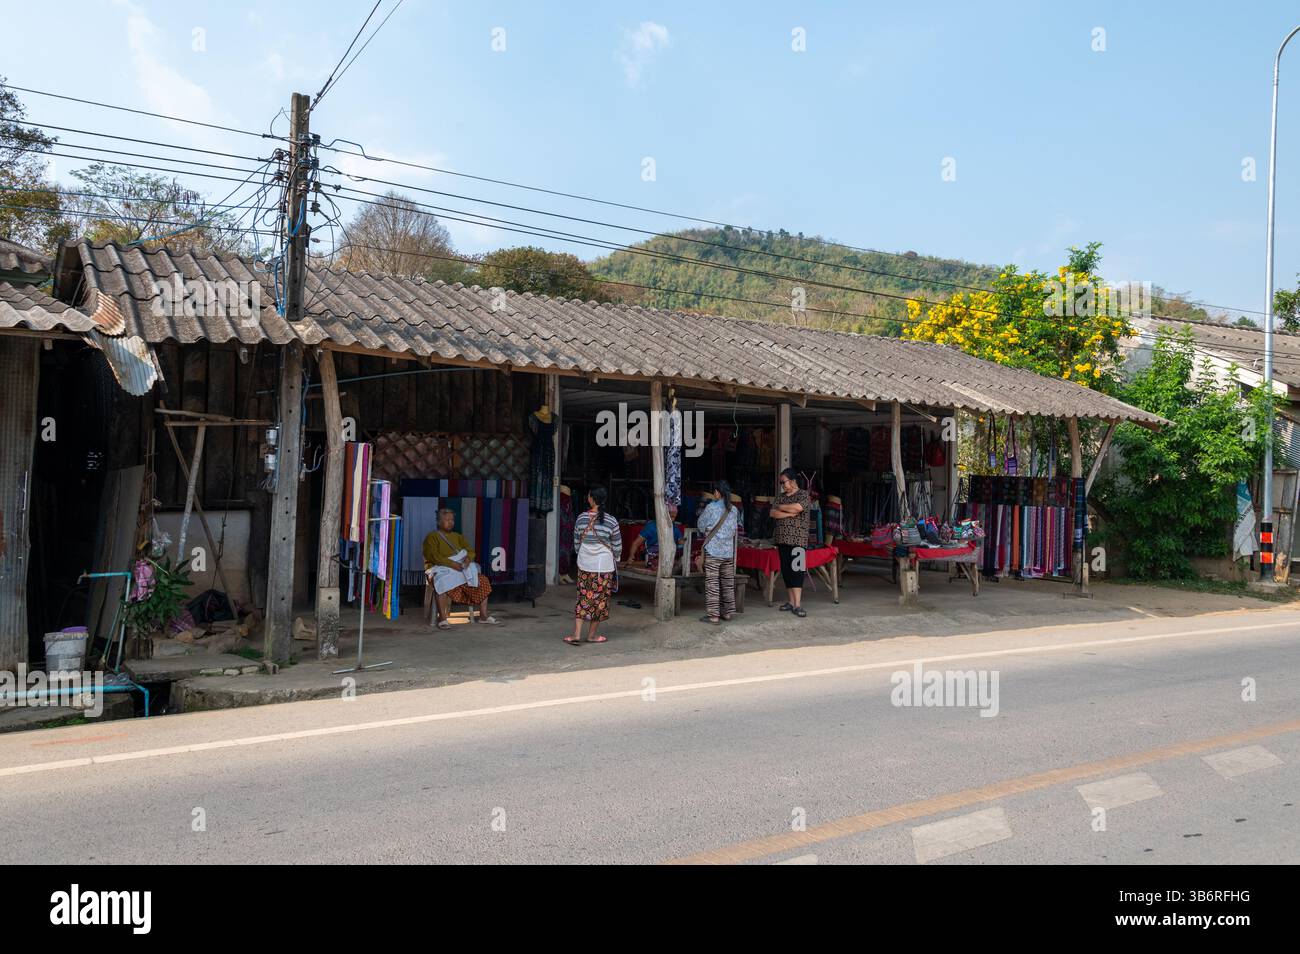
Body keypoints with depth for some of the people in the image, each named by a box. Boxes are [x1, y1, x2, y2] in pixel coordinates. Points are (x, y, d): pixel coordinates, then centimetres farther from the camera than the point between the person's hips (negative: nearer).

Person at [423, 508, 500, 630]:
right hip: (441, 568, -5)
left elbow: (470, 550, 15)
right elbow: (432, 556, -10)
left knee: (482, 581, -16)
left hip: (462, 567, 5)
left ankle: (483, 615, -12)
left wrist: (468, 557, -11)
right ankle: (442, 619, -36)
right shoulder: (432, 537, 7)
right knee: (444, 583, -39)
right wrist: (451, 563, -23)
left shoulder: (457, 536, 26)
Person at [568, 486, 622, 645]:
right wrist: (615, 560, 16)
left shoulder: (581, 518, -3)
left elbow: (576, 543, 6)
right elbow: (617, 547, -2)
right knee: (600, 599, 9)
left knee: (583, 597, 9)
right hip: (605, 566, -2)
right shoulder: (611, 522, -10)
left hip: (584, 565, 2)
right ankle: (592, 634, 18)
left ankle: (577, 633, 2)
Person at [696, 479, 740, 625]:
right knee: (728, 582, 13)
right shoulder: (734, 510, 4)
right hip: (729, 552, 5)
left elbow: (701, 526, 1)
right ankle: (727, 612, 20)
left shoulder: (711, 507, -10)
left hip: (713, 551, -5)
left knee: (712, 583, -2)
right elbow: (737, 525, 13)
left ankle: (713, 615, -2)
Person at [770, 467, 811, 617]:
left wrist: (781, 507, -4)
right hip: (782, 538, 6)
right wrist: (789, 513, -12)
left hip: (797, 539, -6)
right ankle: (790, 601, 14)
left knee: (796, 569, -12)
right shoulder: (780, 496, 15)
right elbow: (772, 513, 2)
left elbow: (797, 507, -20)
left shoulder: (803, 494, -1)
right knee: (786, 569, 7)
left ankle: (797, 604, -16)